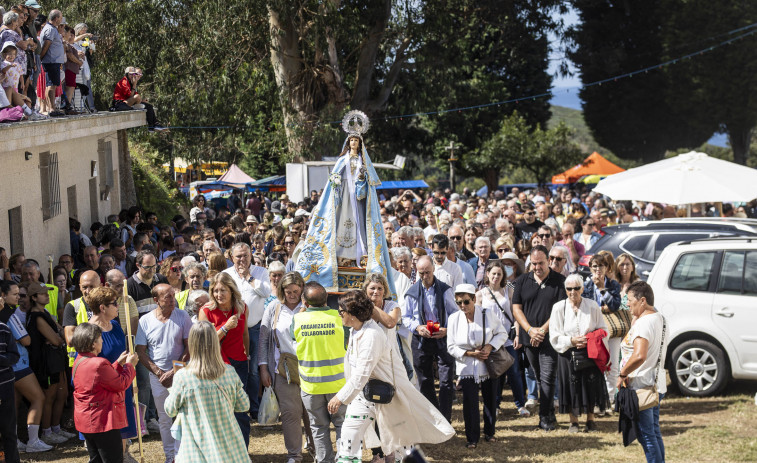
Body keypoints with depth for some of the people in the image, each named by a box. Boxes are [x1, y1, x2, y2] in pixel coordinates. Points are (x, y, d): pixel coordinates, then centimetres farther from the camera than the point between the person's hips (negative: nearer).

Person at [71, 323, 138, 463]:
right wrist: (130, 365, -1)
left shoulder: (79, 361, 7)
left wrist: (118, 363, 15)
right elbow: (121, 383, -15)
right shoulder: (99, 364, -25)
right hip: (103, 422, -10)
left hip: (85, 421, 10)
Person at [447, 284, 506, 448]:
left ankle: (489, 432, 31)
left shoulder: (488, 314, -8)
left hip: (489, 366, 1)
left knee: (490, 400, 11)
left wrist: (490, 346, -16)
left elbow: (502, 334, 1)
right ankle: (472, 438, 9)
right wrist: (470, 353, -15)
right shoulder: (454, 319, -6)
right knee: (470, 403, -4)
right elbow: (451, 347, -2)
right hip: (467, 368, -1)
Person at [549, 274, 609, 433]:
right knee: (572, 388, 3)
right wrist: (571, 341, -16)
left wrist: (592, 340, -13)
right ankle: (574, 421, 19)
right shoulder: (559, 308, -2)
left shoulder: (592, 305, 0)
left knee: (591, 386, 5)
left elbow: (602, 330, 6)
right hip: (568, 354, -1)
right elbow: (554, 337, -1)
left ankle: (590, 420, 22)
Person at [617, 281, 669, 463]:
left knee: (646, 435, -3)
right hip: (657, 385, 10)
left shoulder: (643, 323, -20)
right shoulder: (660, 319, 11)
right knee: (654, 433, 17)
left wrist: (622, 374, -21)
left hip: (641, 387, -10)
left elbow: (639, 355, -33)